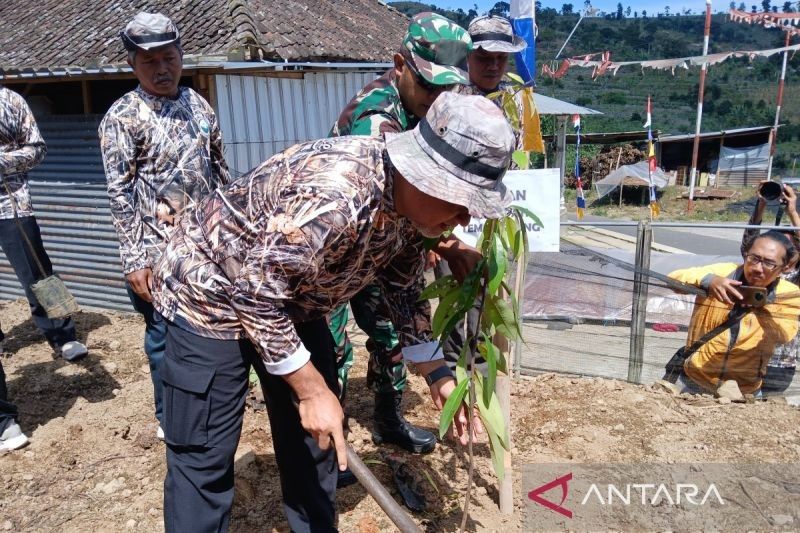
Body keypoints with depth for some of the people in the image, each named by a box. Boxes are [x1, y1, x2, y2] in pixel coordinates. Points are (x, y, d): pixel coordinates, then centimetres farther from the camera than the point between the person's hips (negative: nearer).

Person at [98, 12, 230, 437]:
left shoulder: (198, 105, 8)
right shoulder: (123, 116, -7)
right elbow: (119, 192, -10)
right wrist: (134, 259, -14)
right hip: (160, 249, -5)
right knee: (166, 335, 5)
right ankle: (171, 418, 25)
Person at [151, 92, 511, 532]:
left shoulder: (411, 203, -10)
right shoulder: (334, 197, -39)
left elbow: (402, 290, 4)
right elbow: (255, 295, -31)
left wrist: (437, 374, -2)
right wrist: (312, 390, -24)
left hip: (290, 299, 8)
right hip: (211, 292, -7)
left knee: (315, 434, 13)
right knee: (205, 458, -3)